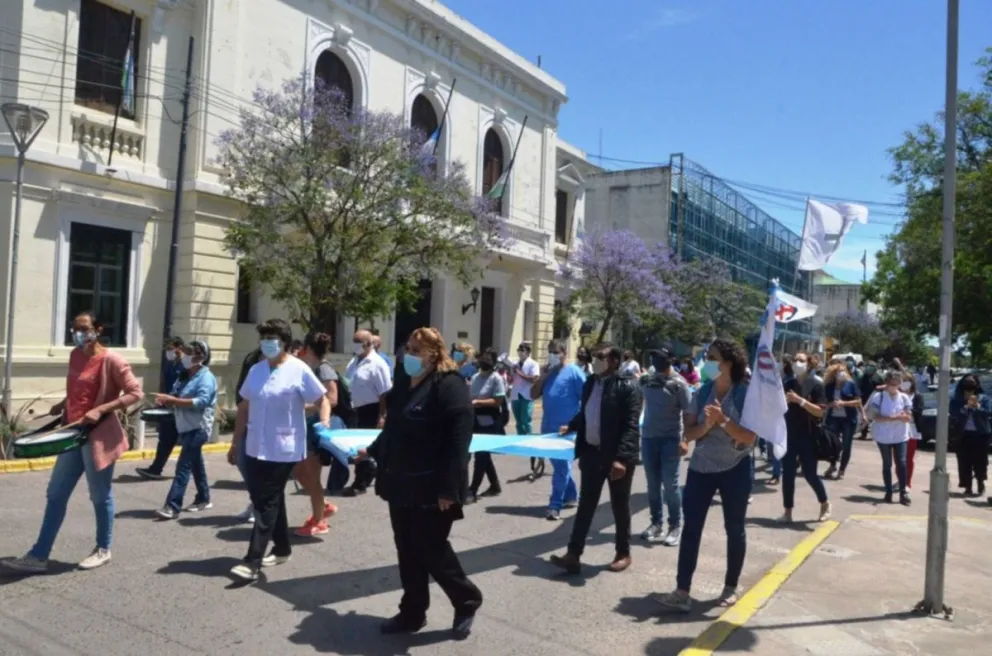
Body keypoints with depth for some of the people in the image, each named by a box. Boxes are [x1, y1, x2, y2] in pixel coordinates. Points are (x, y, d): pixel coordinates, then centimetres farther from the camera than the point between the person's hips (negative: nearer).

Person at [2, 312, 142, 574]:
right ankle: (38, 556, 16)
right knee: (55, 494, 9)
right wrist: (63, 404, 7)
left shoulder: (111, 360, -14)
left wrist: (100, 410, -22)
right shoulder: (75, 356, 8)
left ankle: (103, 550, 24)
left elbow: (135, 393, -16)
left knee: (100, 496, 7)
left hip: (99, 436, -7)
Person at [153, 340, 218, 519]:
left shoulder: (206, 378, -13)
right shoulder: (186, 376, 13)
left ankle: (172, 506, -13)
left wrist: (171, 400, -27)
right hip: (186, 427, 9)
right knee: (195, 464, 16)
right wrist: (165, 401, -7)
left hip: (197, 428, -9)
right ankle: (203, 499, 27)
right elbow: (178, 399, 16)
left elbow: (201, 402, -26)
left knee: (183, 466, -12)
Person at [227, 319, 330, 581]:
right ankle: (282, 549, 31)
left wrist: (325, 424, -21)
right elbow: (244, 408, 14)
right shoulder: (256, 370, 8)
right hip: (255, 448, 7)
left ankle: (253, 561, -4)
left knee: (266, 504, -6)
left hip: (283, 450, -6)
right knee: (268, 500, 16)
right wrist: (235, 443, 16)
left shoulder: (299, 370, -10)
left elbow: (322, 400, -5)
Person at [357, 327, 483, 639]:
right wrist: (372, 451, 19)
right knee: (407, 551, 13)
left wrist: (448, 489, -25)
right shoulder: (405, 387, 13)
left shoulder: (449, 386, -15)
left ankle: (467, 600, 23)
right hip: (403, 485, 8)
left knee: (431, 550, 1)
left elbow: (458, 442, -21)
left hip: (430, 489, -8)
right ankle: (412, 612, 27)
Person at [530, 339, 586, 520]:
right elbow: (533, 395, 10)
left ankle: (555, 505, -3)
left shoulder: (574, 372, -9)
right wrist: (542, 377, -4)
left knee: (561, 467, -4)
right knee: (559, 465, 16)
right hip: (549, 427, 7)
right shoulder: (548, 372, 11)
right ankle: (571, 496, 32)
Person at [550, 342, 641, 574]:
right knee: (585, 505, 7)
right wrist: (570, 426, 7)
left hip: (616, 456, -6)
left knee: (620, 506, 10)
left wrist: (621, 457, -27)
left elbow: (631, 426, -20)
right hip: (591, 452, 6)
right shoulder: (590, 382, 7)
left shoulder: (628, 386, -14)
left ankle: (623, 553, 27)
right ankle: (573, 555, 10)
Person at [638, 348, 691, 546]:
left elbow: (688, 413, -10)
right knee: (653, 484, 10)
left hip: (670, 439, -4)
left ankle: (675, 526, 10)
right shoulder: (646, 380, 5)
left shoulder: (679, 383, -7)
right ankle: (656, 523, 21)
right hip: (648, 437, 4)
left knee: (670, 484, -2)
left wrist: (685, 440, -16)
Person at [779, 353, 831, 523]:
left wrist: (800, 400, -22)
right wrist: (784, 400, -12)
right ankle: (788, 510, 12)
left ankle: (825, 503, 27)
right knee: (788, 473, 3)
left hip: (808, 436, -4)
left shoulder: (816, 385, -5)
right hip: (789, 435, 4)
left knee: (809, 473, 2)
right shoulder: (787, 384, 6)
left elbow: (820, 412, -13)